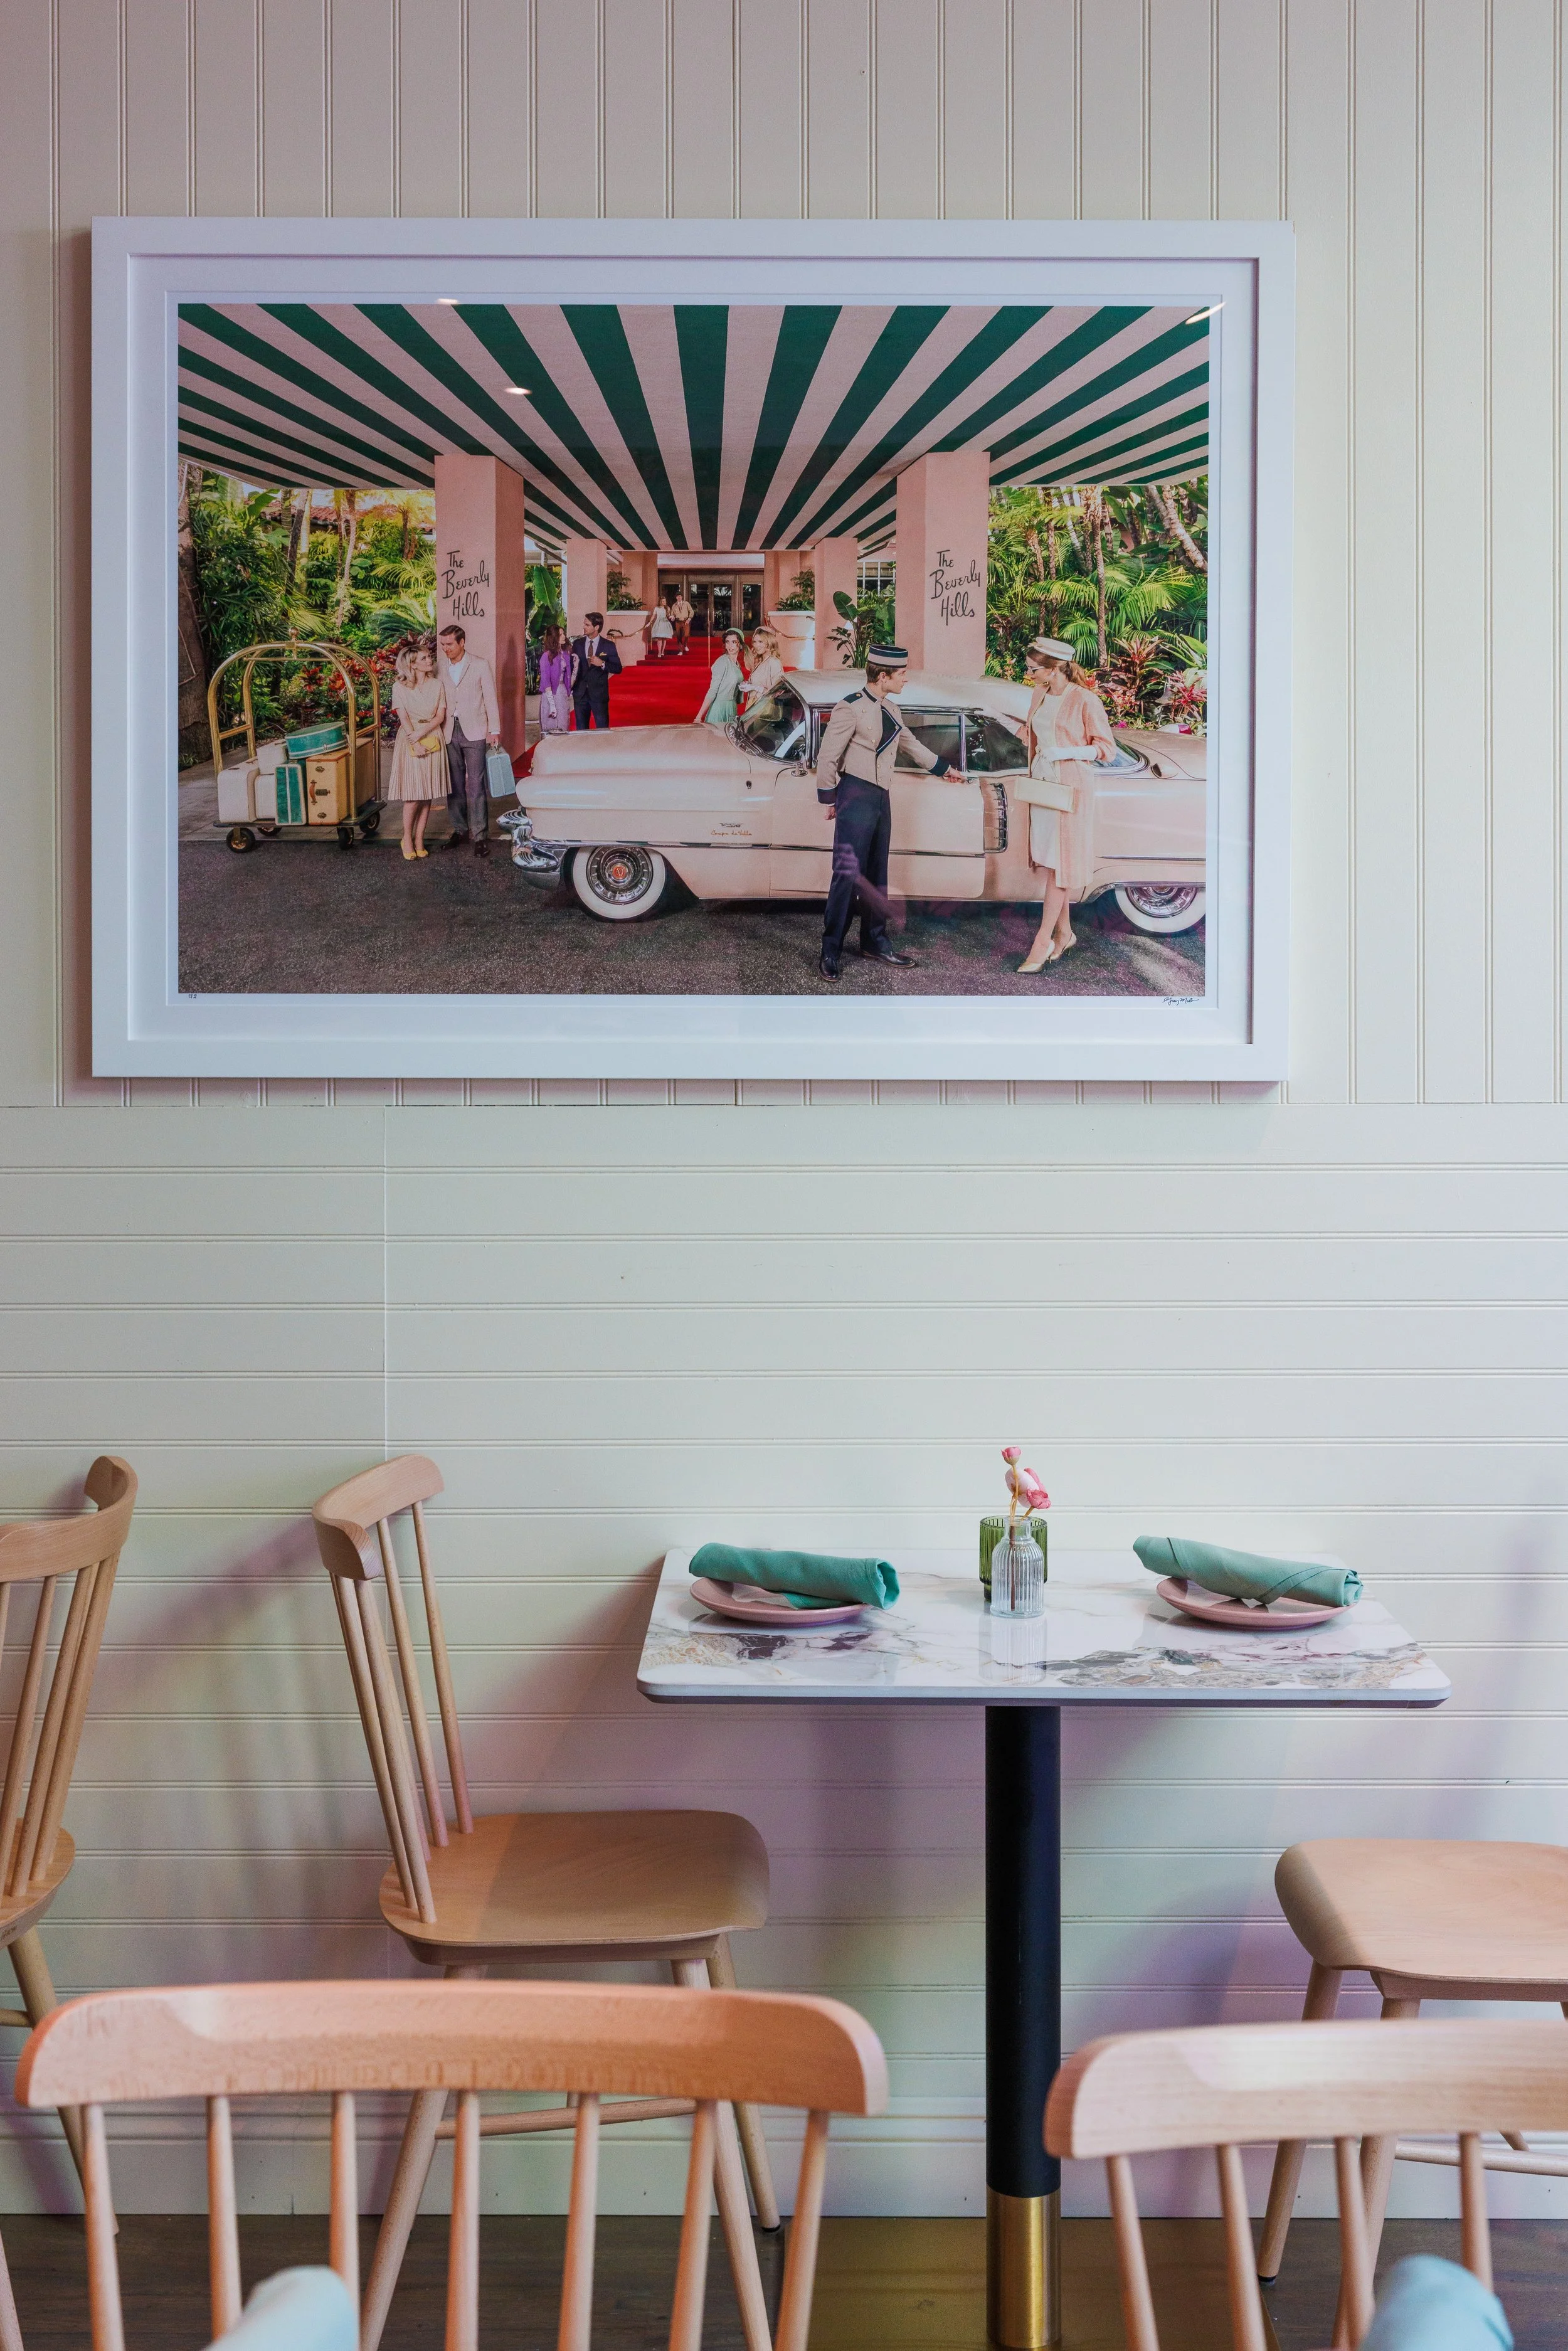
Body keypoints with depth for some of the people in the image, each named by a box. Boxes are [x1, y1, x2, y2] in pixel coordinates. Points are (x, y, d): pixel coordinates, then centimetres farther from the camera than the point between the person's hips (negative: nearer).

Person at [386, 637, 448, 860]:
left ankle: (419, 839, 10)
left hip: (433, 740, 3)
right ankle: (407, 838, 7)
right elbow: (404, 718, -6)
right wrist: (415, 744, -15)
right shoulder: (400, 687, -2)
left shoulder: (437, 685, 7)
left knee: (428, 795, 2)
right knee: (412, 795, -8)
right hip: (409, 739, -3)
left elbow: (440, 716, 0)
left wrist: (421, 733, -13)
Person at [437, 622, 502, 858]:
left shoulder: (480, 665, -2)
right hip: (450, 732, 4)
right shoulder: (441, 667, 8)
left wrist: (494, 731, -7)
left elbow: (491, 698, -2)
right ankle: (460, 829, 21)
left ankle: (480, 836, -4)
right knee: (454, 784, 9)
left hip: (474, 732, -4)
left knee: (476, 785, -7)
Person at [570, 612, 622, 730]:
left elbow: (618, 669, -1)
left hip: (599, 693, -3)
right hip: (580, 693, 3)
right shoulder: (577, 644, 7)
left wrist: (603, 664, -17)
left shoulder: (608, 646, -1)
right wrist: (569, 688, 2)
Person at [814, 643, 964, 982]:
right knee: (848, 874, -10)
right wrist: (828, 800, -8)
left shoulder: (887, 711, 13)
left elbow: (911, 744, 29)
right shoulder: (851, 708, -12)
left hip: (881, 799, 8)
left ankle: (875, 942, 21)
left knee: (876, 875, 13)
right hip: (856, 798, -8)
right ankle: (830, 951, -6)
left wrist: (944, 769, 40)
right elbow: (827, 757, -11)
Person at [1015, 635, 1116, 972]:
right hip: (1041, 784, 7)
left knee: (1059, 865, -5)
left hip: (1070, 787, -7)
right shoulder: (1040, 694, 7)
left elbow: (1108, 748, -11)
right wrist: (1032, 773, 17)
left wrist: (1067, 752, -21)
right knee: (1049, 862, 10)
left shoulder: (1085, 700, -13)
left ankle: (1043, 941, -4)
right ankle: (1064, 932, 21)